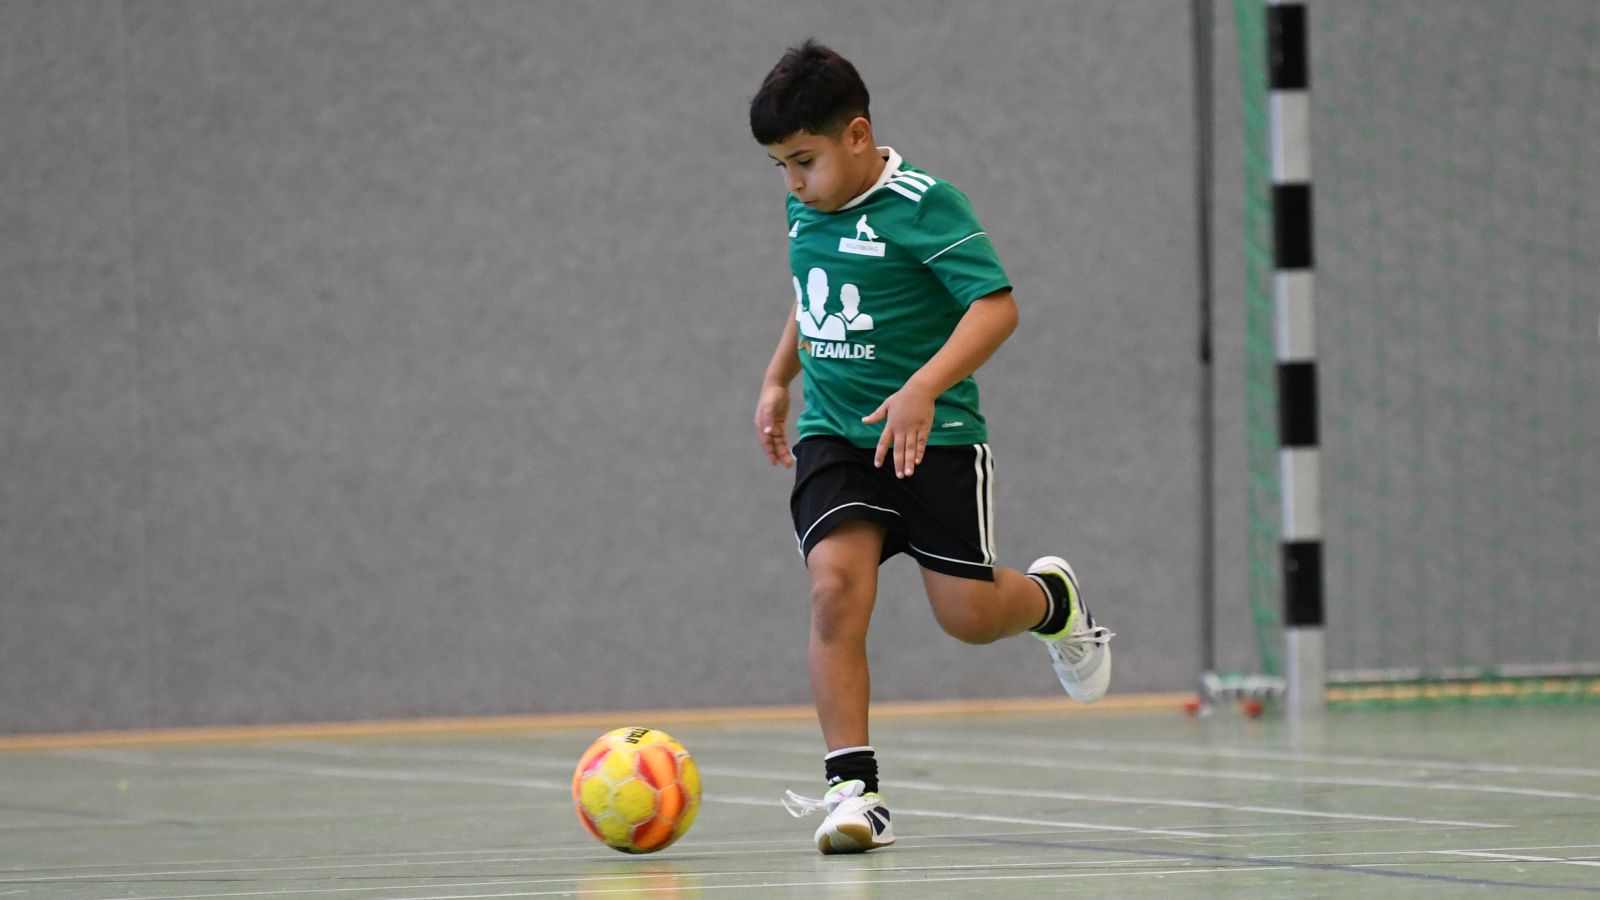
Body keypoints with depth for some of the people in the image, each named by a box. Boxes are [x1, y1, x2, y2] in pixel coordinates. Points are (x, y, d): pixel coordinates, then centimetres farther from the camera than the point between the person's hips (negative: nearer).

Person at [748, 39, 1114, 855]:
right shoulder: (806, 211, 8)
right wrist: (778, 380, 26)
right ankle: (854, 789, -18)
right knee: (835, 588, -18)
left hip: (932, 436, -5)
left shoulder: (924, 206, -15)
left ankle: (1051, 599, 37)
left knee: (966, 613, -1)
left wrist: (925, 388, -32)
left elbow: (995, 305, -22)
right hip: (833, 431, 5)